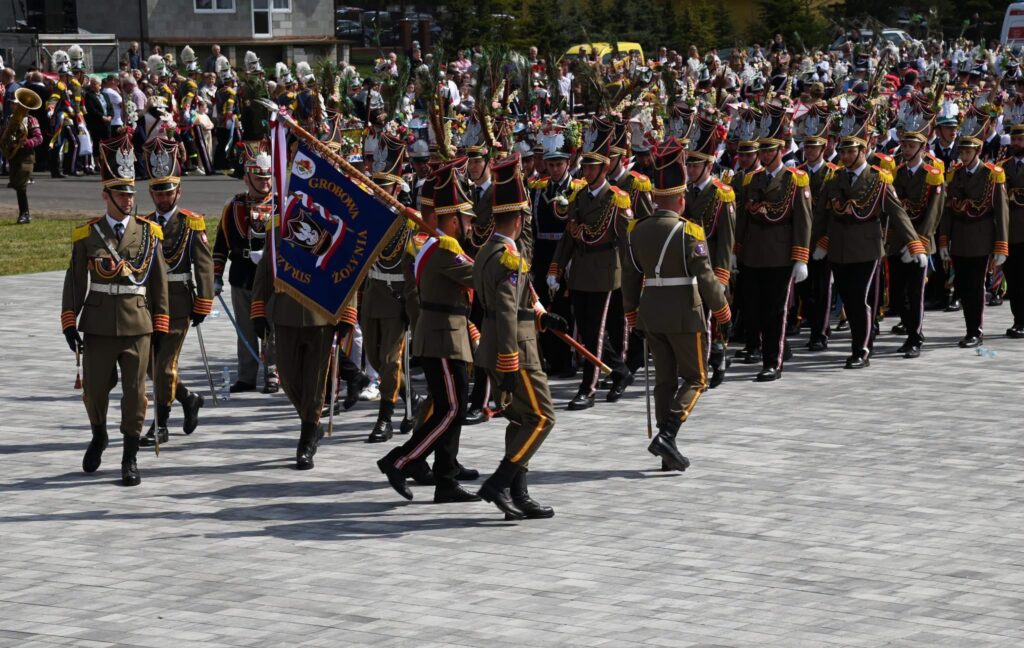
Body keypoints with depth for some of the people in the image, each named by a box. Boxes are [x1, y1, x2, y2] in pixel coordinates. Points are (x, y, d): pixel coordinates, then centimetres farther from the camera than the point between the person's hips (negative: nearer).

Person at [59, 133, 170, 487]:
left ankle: (130, 458, 9)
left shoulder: (149, 233, 4)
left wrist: (160, 328, 2)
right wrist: (69, 322, -3)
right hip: (99, 325, 0)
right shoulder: (87, 235, 2)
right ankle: (99, 436, 36)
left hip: (138, 325, 0)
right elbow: (74, 281, 4)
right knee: (94, 389, 8)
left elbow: (159, 283, 5)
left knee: (134, 391, 0)